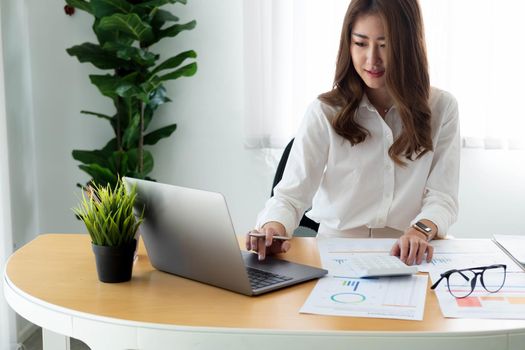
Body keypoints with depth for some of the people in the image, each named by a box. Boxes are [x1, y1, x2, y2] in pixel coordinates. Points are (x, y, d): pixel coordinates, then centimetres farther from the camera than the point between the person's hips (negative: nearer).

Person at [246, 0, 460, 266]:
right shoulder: (325, 112, -3)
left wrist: (421, 231, -26)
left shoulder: (441, 109, 2)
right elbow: (290, 196, -8)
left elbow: (441, 197, -3)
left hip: (409, 258, 0)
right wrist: (274, 227, -31)